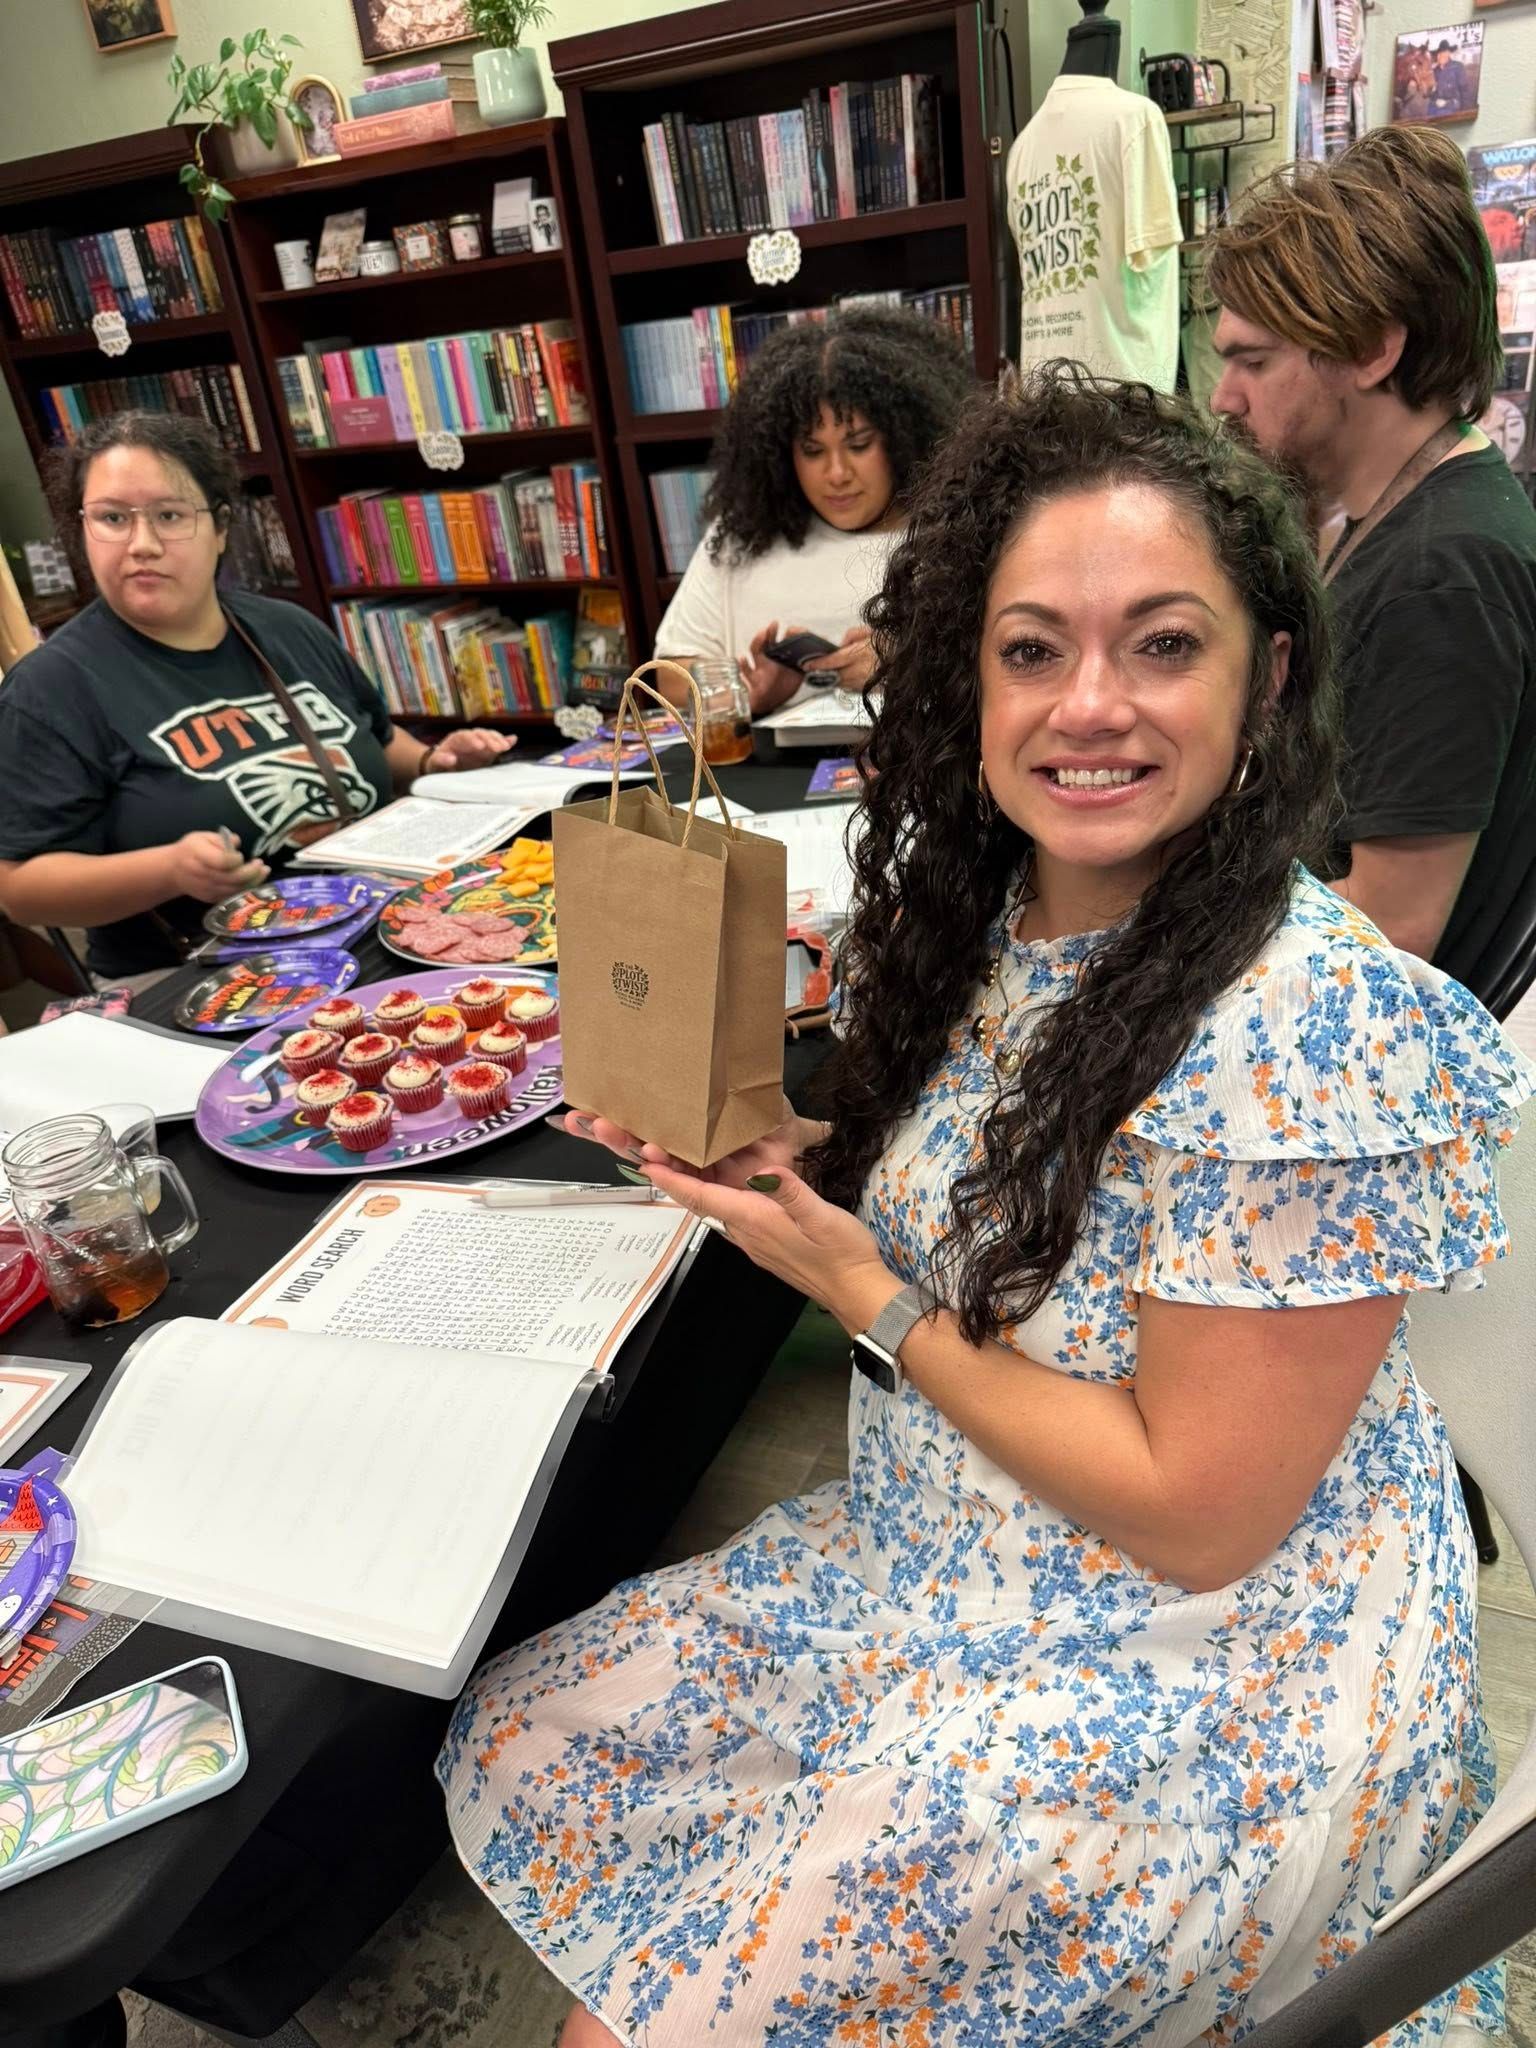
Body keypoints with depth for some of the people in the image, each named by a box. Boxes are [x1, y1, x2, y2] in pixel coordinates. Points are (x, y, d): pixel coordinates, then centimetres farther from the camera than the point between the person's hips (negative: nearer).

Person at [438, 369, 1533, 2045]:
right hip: (945, 1568, 7)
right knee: (534, 1747, 10)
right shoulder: (986, 912, -6)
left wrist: (866, 1295, -20)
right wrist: (790, 1165, -8)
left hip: (1207, 1700, -6)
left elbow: (1196, 1517, -23)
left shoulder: (1309, 1037, -28)